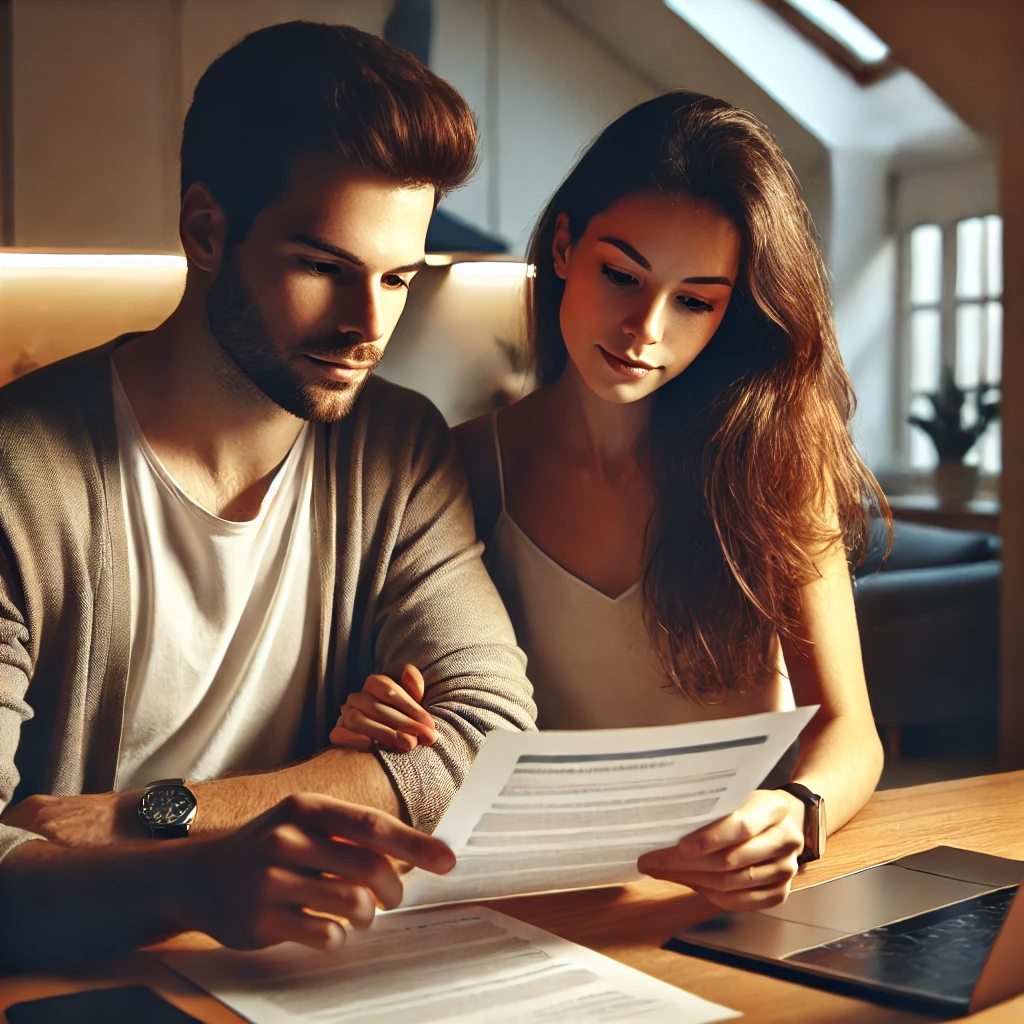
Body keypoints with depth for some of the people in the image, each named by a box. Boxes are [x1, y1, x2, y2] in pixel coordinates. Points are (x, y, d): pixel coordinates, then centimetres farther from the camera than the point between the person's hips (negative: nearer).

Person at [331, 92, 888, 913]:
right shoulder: (469, 466, 0)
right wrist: (381, 727, -18)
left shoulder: (774, 461, -2)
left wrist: (794, 817, -31)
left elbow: (850, 734, -8)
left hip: (744, 911, 1)